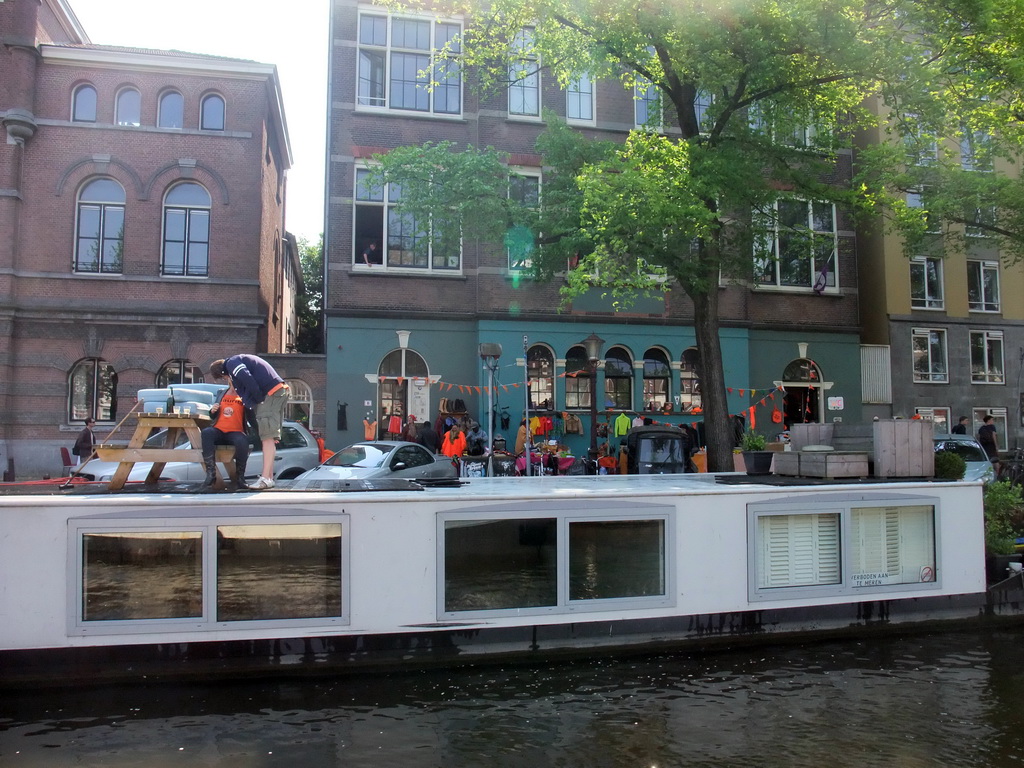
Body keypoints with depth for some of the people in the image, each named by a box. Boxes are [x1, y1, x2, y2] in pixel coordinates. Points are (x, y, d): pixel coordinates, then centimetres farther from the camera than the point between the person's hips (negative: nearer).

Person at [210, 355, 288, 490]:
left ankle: (266, 478, -18)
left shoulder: (231, 362, 1)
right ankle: (269, 476, 14)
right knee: (270, 437, 11)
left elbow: (247, 379, -17)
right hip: (281, 392, 10)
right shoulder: (241, 361, 31)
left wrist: (259, 399, -10)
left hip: (270, 393, -10)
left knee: (267, 437, -14)